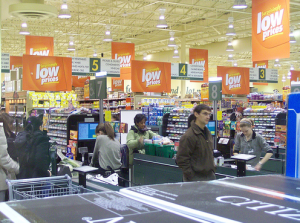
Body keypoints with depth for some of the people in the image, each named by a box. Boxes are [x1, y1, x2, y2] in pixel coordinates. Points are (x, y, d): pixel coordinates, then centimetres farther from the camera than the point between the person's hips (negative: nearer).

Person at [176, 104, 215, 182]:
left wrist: (212, 168, 15)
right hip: (196, 178, -8)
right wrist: (191, 177, -17)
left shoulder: (208, 133, 11)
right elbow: (181, 160, -16)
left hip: (210, 176, 8)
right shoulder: (188, 136, -16)